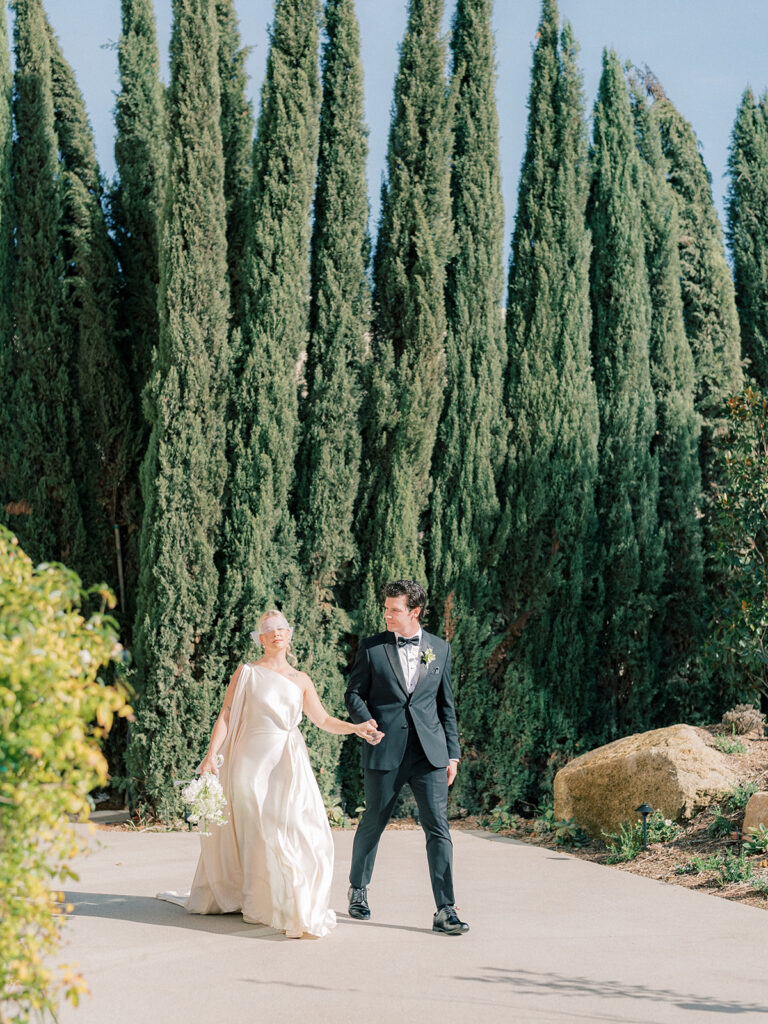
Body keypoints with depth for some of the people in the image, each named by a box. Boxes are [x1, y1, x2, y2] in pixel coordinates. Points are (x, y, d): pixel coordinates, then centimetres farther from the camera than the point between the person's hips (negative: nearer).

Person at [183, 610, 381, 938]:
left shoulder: (300, 680, 13)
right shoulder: (247, 672, 5)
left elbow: (323, 720, 9)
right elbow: (226, 715, -1)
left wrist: (355, 727, -8)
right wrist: (211, 752, -13)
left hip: (290, 763, 3)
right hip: (254, 760, -2)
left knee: (301, 830, -4)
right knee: (261, 834, -4)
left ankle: (302, 910, 8)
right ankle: (261, 906, 5)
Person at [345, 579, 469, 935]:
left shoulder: (440, 648, 9)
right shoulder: (371, 648, 3)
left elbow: (446, 704, 13)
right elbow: (354, 693, 6)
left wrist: (453, 753, 10)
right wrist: (365, 720, -14)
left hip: (429, 752, 1)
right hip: (385, 751, -1)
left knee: (438, 828, -7)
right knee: (373, 823, 12)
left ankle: (445, 911, -4)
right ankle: (358, 889, 36)